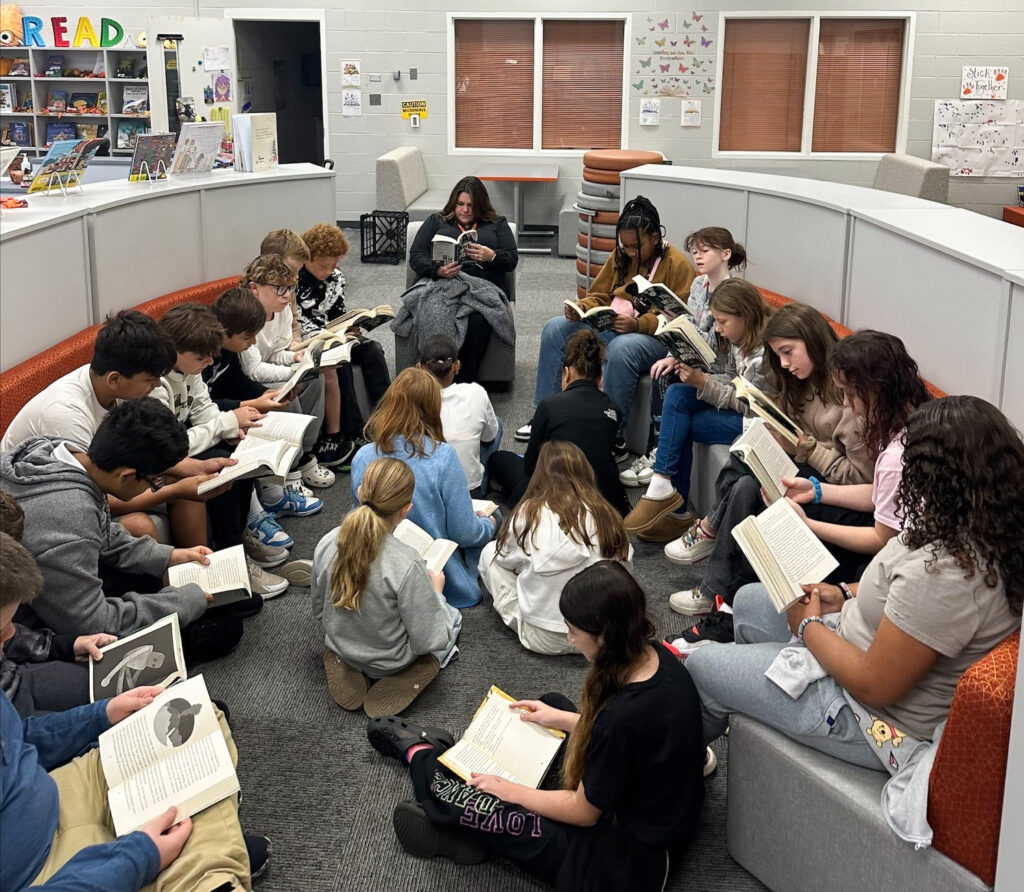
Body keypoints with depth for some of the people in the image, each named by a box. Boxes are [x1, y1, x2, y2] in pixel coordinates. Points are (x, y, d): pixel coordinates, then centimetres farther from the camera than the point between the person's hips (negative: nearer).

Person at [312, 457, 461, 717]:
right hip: (390, 662, -6)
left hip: (340, 648, 6)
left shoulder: (327, 544, -21)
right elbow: (429, 642, -26)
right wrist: (435, 592, -8)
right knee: (452, 616, 25)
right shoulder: (407, 565, -36)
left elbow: (319, 610, -3)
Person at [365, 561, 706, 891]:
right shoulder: (657, 657, -12)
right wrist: (560, 719, 13)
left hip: (625, 859, -8)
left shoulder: (624, 715, -36)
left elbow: (583, 812, -21)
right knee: (551, 702, 20)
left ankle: (420, 753, 35)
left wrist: (508, 790, -7)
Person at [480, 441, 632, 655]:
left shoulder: (529, 513, -12)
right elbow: (625, 561, 3)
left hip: (544, 640, -2)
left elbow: (506, 557, 4)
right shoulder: (606, 514, -9)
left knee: (490, 552, 13)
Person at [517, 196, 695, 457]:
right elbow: (599, 296, 17)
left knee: (621, 348, -40)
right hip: (612, 327, 7)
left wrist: (638, 324, -29)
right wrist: (580, 308, -7)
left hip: (654, 336, -7)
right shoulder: (621, 256, 11)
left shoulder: (677, 263, -8)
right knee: (555, 328, -7)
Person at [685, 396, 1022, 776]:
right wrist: (845, 594, 3)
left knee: (701, 667, 3)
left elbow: (873, 686, -29)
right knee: (749, 601, 23)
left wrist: (809, 626, -12)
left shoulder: (944, 573, -39)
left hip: (887, 721, -9)